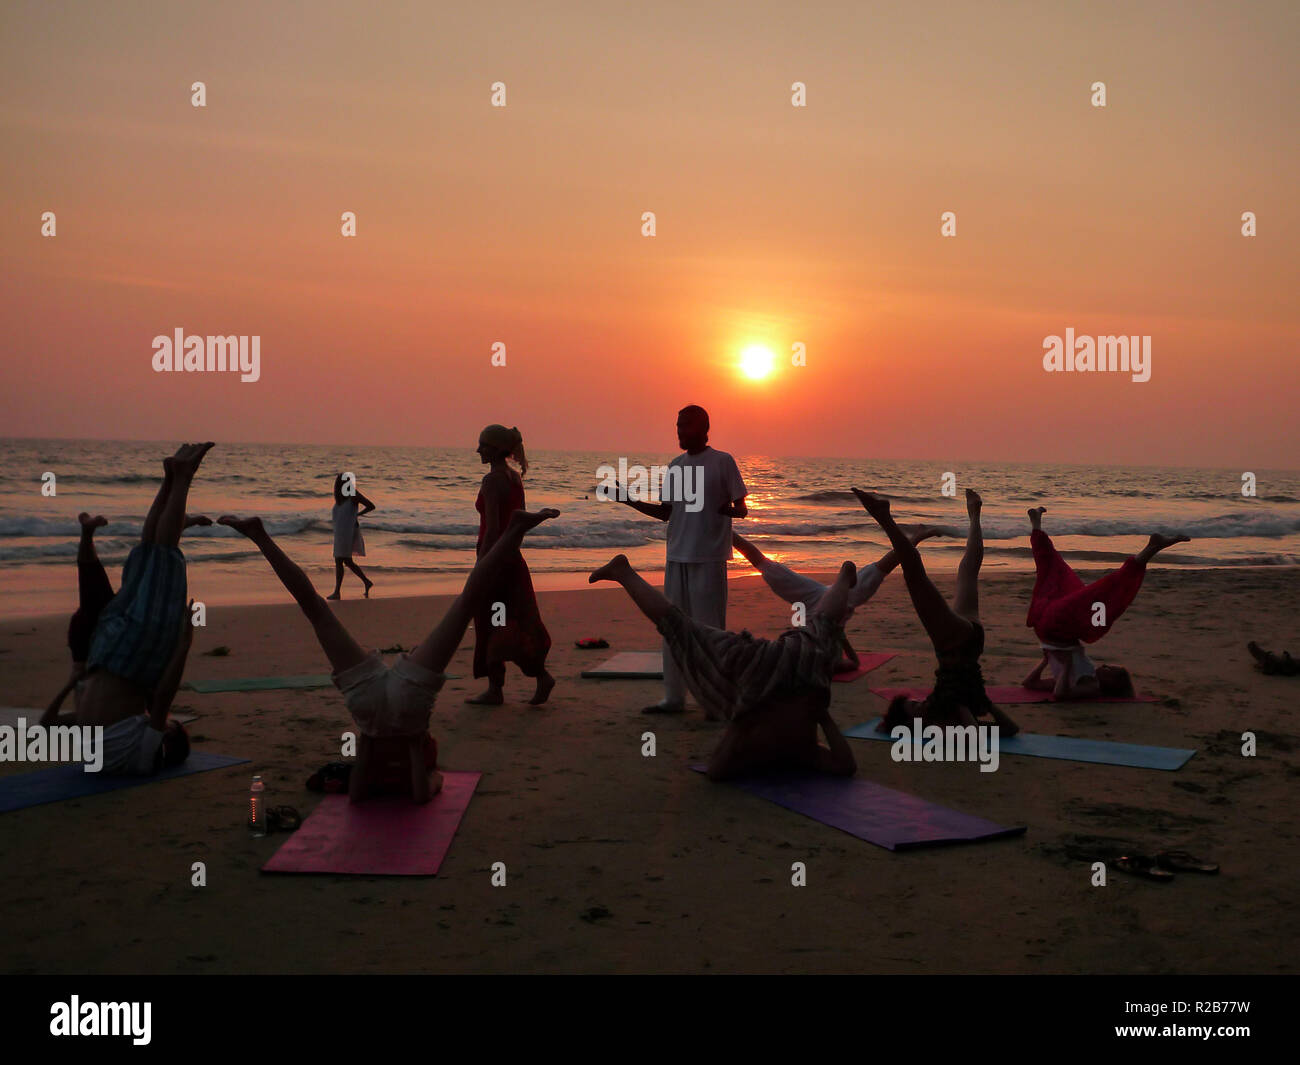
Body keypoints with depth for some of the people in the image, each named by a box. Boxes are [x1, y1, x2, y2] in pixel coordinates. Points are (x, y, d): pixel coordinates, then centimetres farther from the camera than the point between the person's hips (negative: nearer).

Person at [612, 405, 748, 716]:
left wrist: (731, 510, -26)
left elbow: (741, 507, -3)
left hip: (709, 559, -6)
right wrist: (628, 500, 6)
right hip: (676, 558, 6)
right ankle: (673, 697, 14)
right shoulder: (675, 466, 12)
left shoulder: (722, 462, -4)